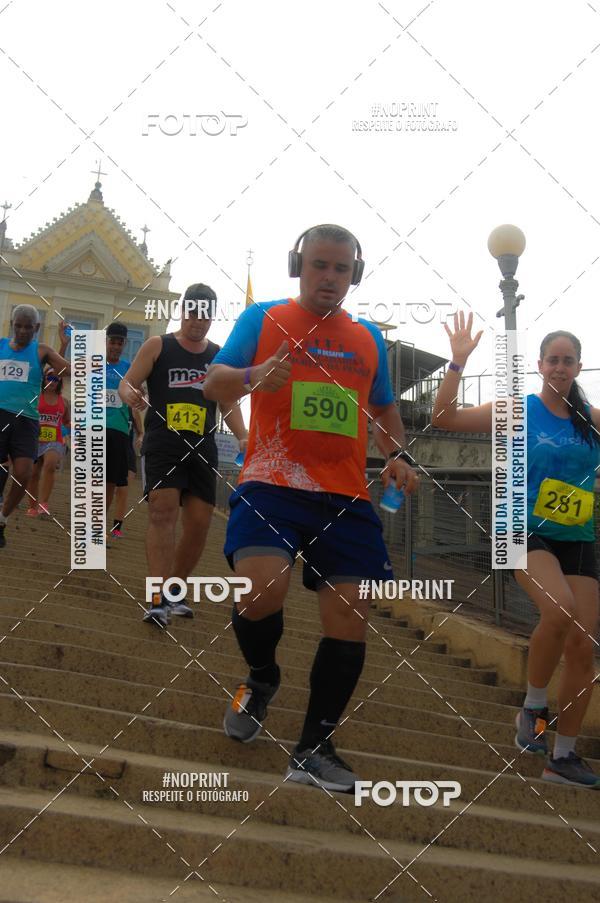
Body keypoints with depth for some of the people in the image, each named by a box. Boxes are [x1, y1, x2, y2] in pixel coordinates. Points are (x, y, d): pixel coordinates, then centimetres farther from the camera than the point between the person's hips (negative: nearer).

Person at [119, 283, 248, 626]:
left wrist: (243, 437, -1)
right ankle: (159, 600, -21)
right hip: (163, 444, -4)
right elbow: (127, 382, 1)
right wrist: (130, 394, -24)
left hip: (203, 449, 4)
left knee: (200, 523, 3)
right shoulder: (158, 346, 3)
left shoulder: (220, 356, 12)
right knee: (163, 512, -18)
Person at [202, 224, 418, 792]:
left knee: (350, 621, -2)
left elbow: (384, 409, 26)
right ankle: (261, 678, 9)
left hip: (346, 499, 4)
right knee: (262, 588, -27)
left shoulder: (369, 338, 17)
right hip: (271, 485, -4)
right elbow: (213, 383, -2)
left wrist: (398, 455, 6)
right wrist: (253, 377, -25)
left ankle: (314, 750, 13)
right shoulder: (262, 319, 5)